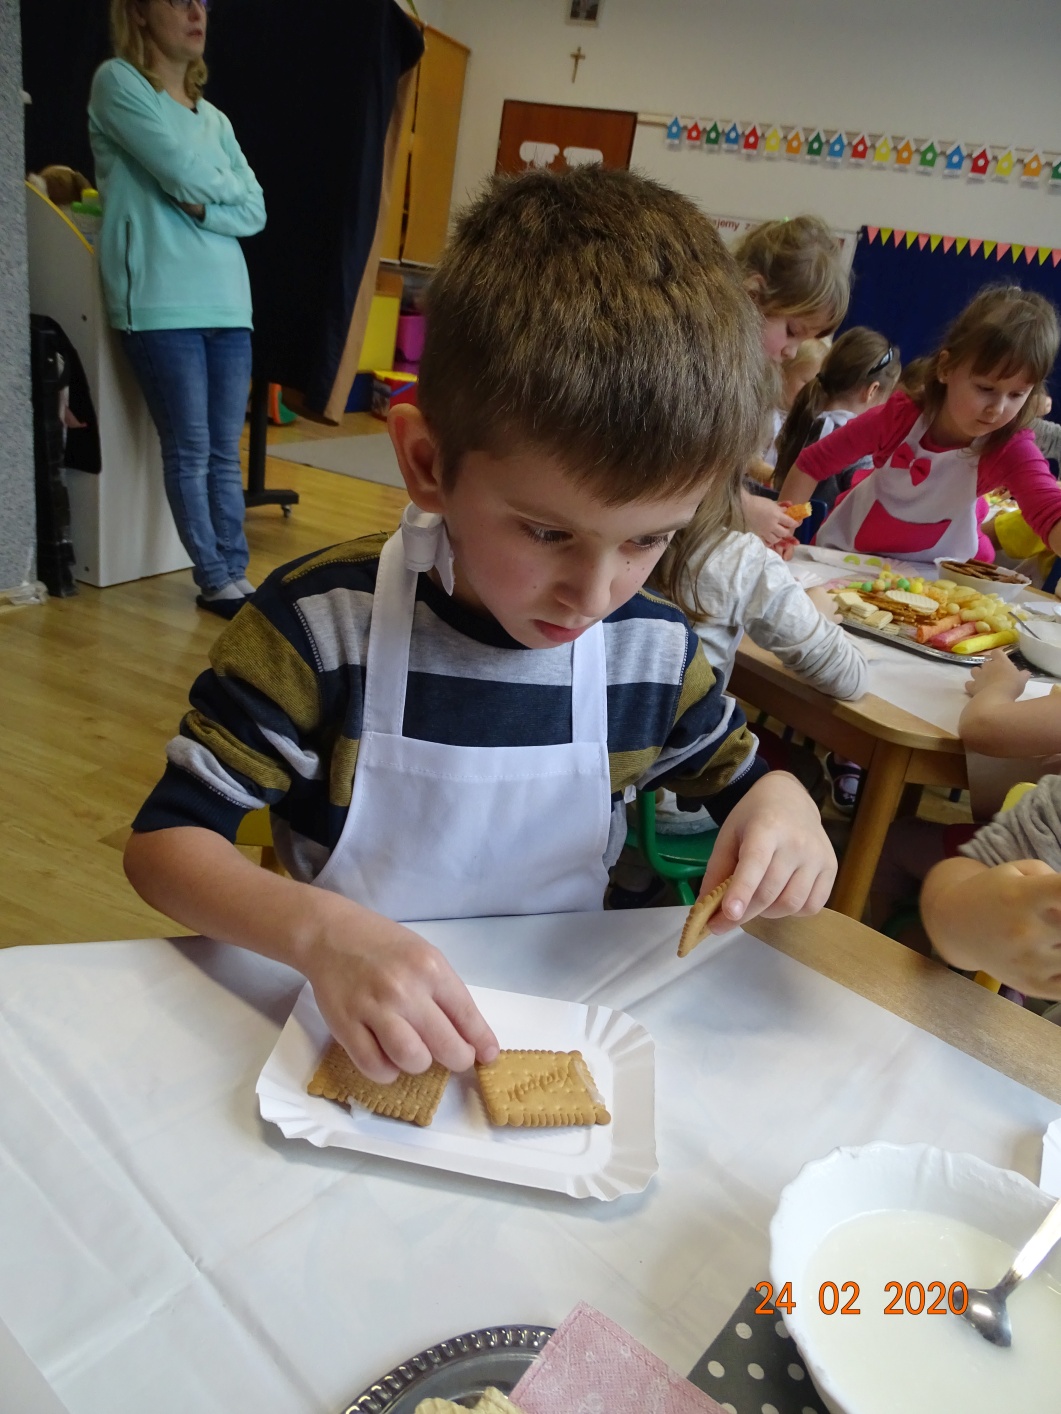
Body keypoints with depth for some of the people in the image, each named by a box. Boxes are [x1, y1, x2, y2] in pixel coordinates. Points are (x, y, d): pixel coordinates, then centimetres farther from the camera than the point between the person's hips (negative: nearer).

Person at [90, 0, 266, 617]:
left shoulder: (214, 117, 20)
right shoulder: (118, 82, 2)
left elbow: (255, 211, 11)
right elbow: (184, 175, -9)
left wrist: (203, 207, -6)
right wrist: (227, 183, 10)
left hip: (227, 301, 6)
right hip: (160, 303, -5)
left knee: (226, 451, 4)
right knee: (190, 450, -4)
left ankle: (236, 572, 11)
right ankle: (215, 580, 4)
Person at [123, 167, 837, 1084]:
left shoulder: (656, 651, -5)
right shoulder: (322, 623, -16)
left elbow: (741, 773, 12)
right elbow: (165, 839, -12)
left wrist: (783, 804, -11)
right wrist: (317, 930, -30)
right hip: (354, 1044, -2)